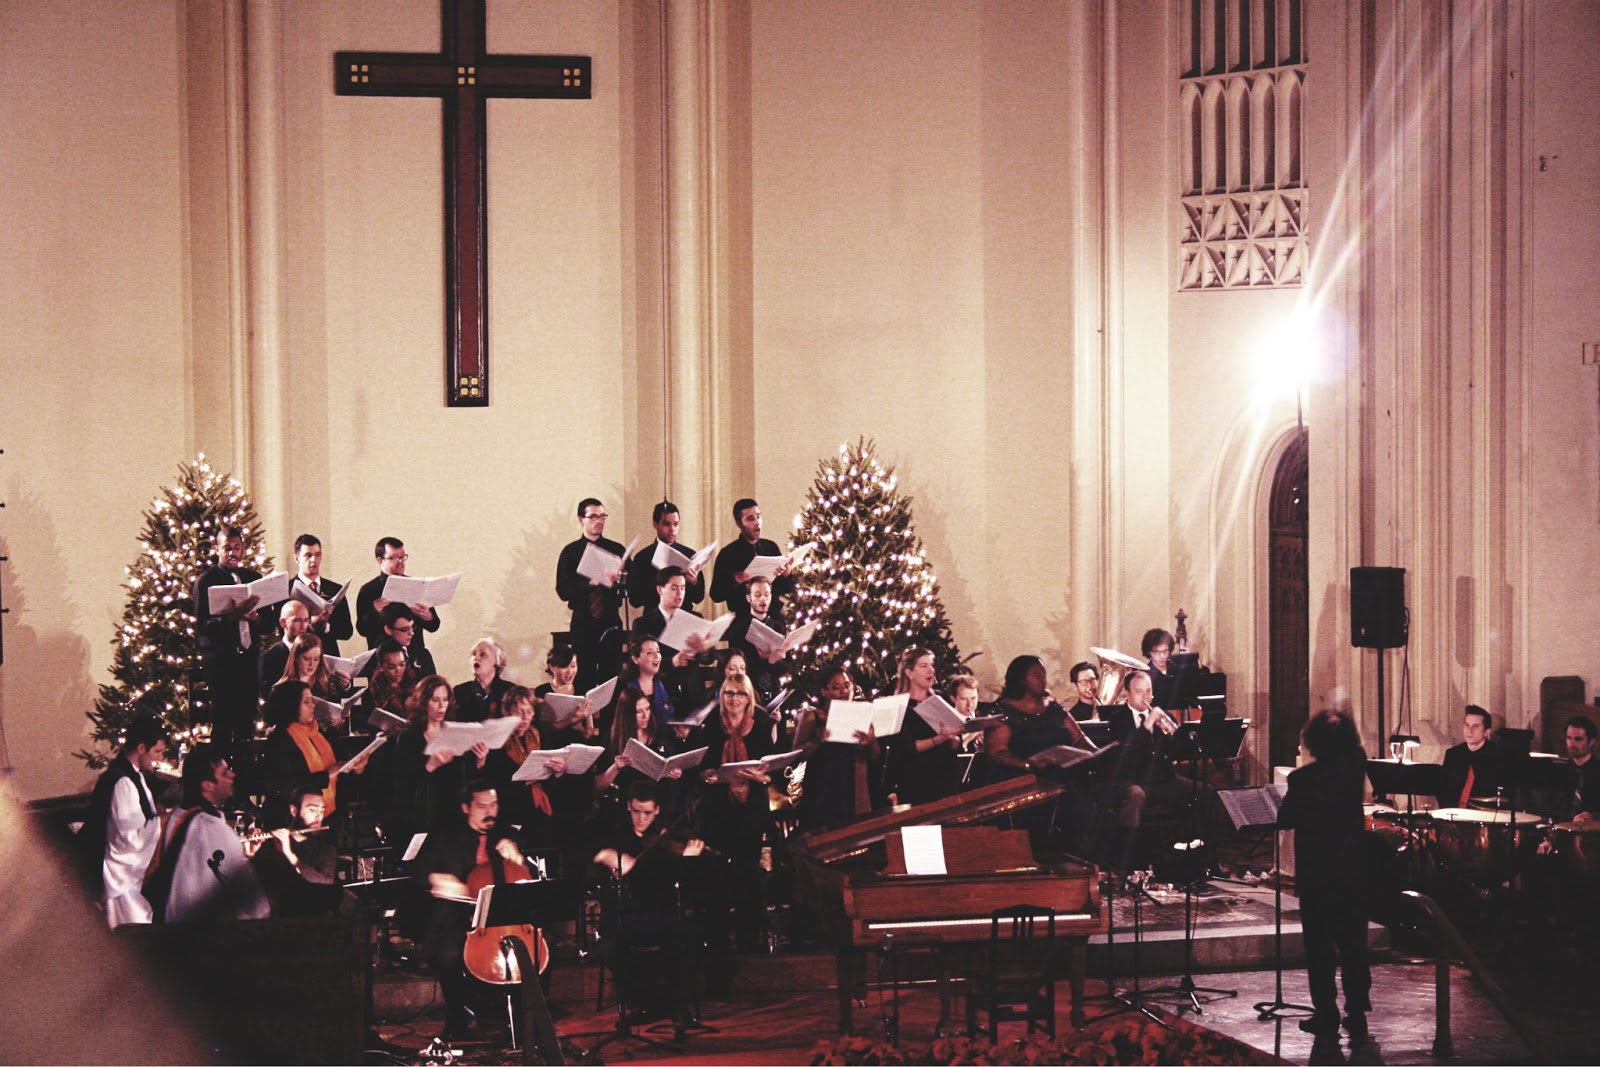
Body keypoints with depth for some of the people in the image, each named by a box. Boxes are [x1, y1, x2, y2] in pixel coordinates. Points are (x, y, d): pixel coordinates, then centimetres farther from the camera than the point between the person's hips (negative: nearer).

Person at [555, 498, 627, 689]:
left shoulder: (617, 550, 8)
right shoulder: (571, 552, 4)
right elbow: (563, 591, -5)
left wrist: (619, 580, -20)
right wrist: (592, 583, -18)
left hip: (611, 621, 1)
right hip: (583, 622, -1)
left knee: (611, 679, -3)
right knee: (584, 679, -2)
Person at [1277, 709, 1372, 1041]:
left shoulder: (1303, 779, -17)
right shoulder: (1355, 767, -5)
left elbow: (1284, 820, -8)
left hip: (1316, 873, -4)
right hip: (1353, 870, 4)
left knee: (1319, 945, 4)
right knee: (1353, 944, 12)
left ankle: (1326, 1016, 6)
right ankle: (1357, 1012, 14)